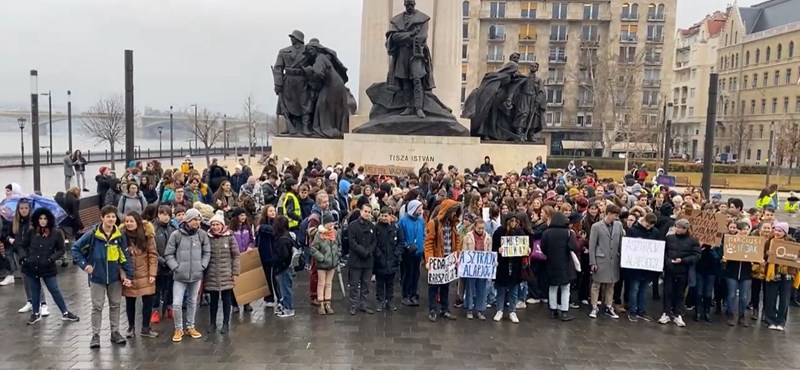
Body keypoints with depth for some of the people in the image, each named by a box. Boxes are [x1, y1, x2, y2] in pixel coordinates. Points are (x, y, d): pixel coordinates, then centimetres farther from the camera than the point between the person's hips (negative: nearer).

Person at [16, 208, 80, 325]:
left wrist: (51, 259, -15)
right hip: (32, 267, 2)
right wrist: (23, 257, -8)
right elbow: (22, 246, 8)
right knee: (35, 290, 17)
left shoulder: (56, 233, -8)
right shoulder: (31, 232, -4)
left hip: (48, 268, -2)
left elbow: (61, 250, -2)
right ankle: (36, 314, 32)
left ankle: (65, 313, 15)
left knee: (55, 290, 3)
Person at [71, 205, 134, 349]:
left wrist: (128, 275, -7)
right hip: (97, 277, -2)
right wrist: (84, 264, -10)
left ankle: (115, 332, 24)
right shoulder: (93, 234, -12)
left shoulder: (120, 236, -6)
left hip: (115, 277, 2)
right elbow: (75, 248, -3)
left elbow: (125, 257, -2)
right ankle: (95, 335, 15)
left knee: (115, 305, 12)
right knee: (97, 307, 5)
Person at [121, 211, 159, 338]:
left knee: (148, 302, 4)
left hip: (145, 275, 0)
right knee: (130, 303, 12)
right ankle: (131, 327, 29)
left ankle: (145, 328, 19)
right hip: (129, 276, 0)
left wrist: (152, 274, -8)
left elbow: (153, 255, -4)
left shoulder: (147, 235, -6)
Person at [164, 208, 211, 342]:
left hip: (196, 275, 3)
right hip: (180, 275, -2)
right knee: (177, 303, -5)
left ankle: (190, 327, 30)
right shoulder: (176, 234, -10)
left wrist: (202, 266, -3)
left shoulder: (202, 234, -3)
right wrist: (176, 267, -10)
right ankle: (178, 329, 14)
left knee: (192, 302, 15)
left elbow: (207, 252, 7)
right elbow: (168, 254, -4)